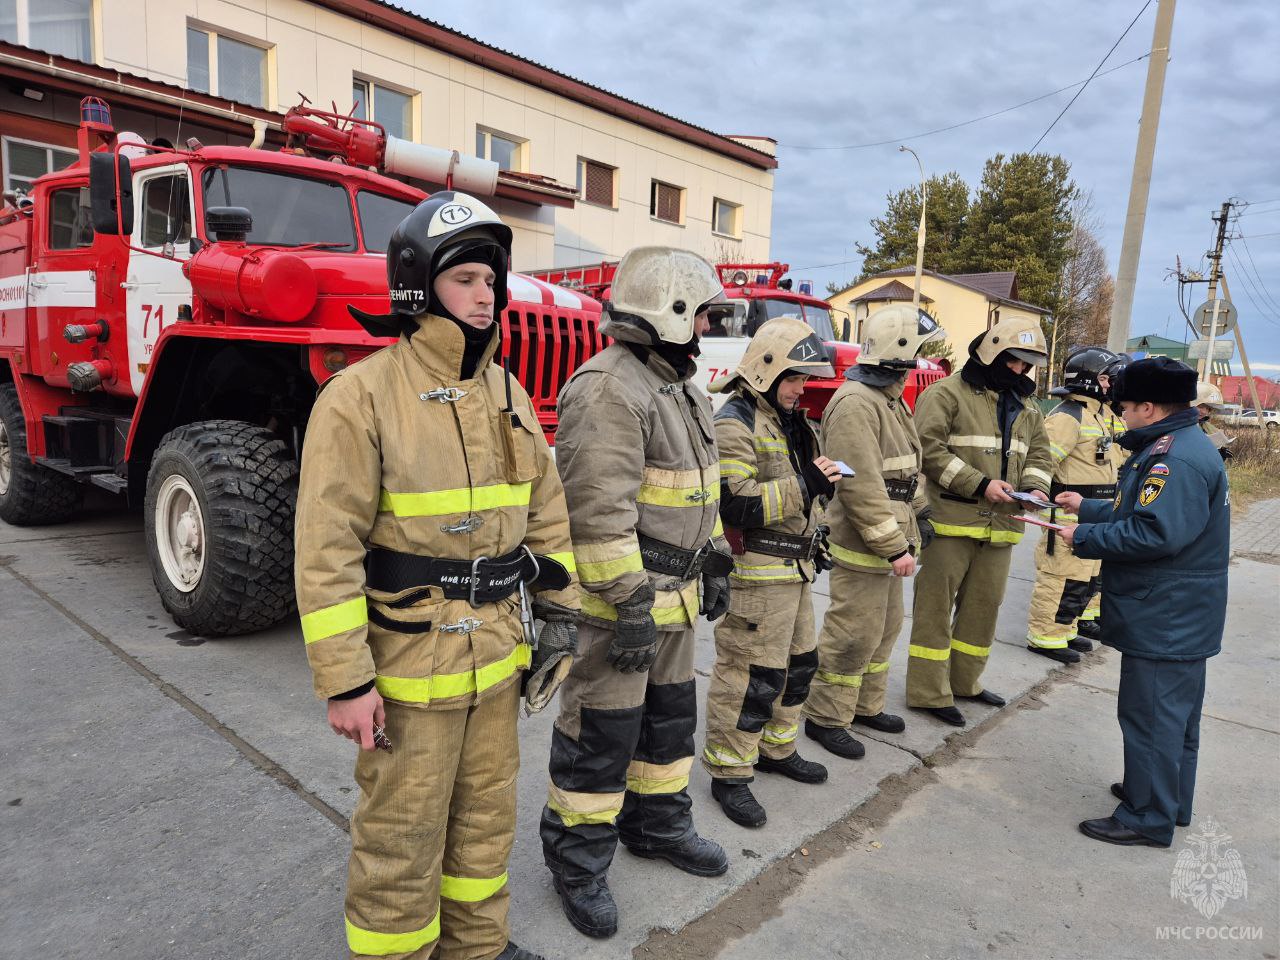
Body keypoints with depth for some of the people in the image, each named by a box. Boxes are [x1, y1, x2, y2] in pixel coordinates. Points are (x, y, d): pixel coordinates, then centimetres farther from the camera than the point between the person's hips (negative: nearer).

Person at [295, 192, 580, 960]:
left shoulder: (508, 393, 6)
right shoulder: (362, 396, -14)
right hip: (410, 662, -6)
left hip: (497, 655, 7)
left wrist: (559, 615, 9)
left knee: (487, 816, 22)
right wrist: (345, 681, -16)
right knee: (402, 837, 10)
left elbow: (546, 514, 11)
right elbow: (327, 550, -16)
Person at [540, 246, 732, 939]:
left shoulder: (679, 389, 14)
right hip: (621, 599, -10)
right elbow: (599, 509, -26)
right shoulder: (607, 389, -19)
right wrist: (629, 603, -25)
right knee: (601, 733, 3)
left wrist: (714, 564, 20)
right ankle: (577, 861, 22)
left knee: (670, 716, 21)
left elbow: (701, 489, 21)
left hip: (673, 596, 10)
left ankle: (658, 824, 41)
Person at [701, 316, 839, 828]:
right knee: (752, 675, -3)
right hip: (755, 573, -10)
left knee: (797, 662, 19)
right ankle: (729, 773, 12)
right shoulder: (734, 422, -15)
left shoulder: (791, 421, 15)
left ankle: (776, 748, 37)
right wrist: (805, 486, -25)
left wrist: (823, 484, 8)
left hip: (792, 569, 10)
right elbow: (734, 503, -25)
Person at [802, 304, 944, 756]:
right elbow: (862, 486, -26)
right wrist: (893, 546, -24)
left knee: (884, 629, 20)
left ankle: (866, 705, 35)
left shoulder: (890, 398, 14)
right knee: (854, 636, -1)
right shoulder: (855, 403, -21)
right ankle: (826, 717, 15)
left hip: (889, 542, 11)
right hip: (863, 547, -10)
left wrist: (919, 515, 22)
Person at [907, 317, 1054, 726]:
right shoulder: (948, 393, -6)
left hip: (999, 525, 7)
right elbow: (929, 449, -15)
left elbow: (1039, 454, 22)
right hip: (949, 521, -7)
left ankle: (964, 681, 31)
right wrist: (980, 484, -18)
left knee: (983, 607, 15)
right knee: (936, 607, 0)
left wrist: (1033, 487, 0)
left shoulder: (1026, 407, 18)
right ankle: (929, 692, 9)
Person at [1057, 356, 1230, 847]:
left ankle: (1148, 818, 13)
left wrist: (1084, 539, -20)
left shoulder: (1176, 458, -24)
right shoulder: (1182, 446, 12)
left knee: (1151, 715, 0)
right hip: (1181, 617, 11)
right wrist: (1088, 508, 20)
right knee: (1175, 711, 22)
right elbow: (1141, 513, 18)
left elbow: (1155, 534, -30)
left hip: (1164, 619, -11)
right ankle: (1170, 799, 38)